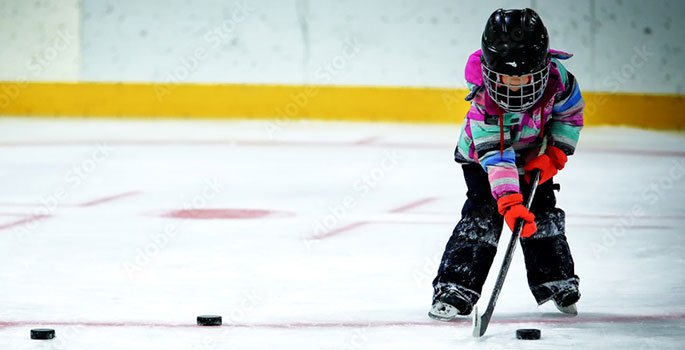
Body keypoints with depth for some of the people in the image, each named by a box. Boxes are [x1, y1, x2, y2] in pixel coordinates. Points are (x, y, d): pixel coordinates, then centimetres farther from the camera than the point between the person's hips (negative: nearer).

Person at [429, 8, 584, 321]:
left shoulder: (555, 77, -29)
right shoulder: (485, 101, -38)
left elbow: (570, 114, -8)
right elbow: (496, 157, -42)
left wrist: (553, 155, -17)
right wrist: (509, 203, -52)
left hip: (533, 156, 4)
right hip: (482, 155, -4)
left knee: (543, 212, -1)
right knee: (483, 214, -16)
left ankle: (556, 282, 17)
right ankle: (455, 289, -14)